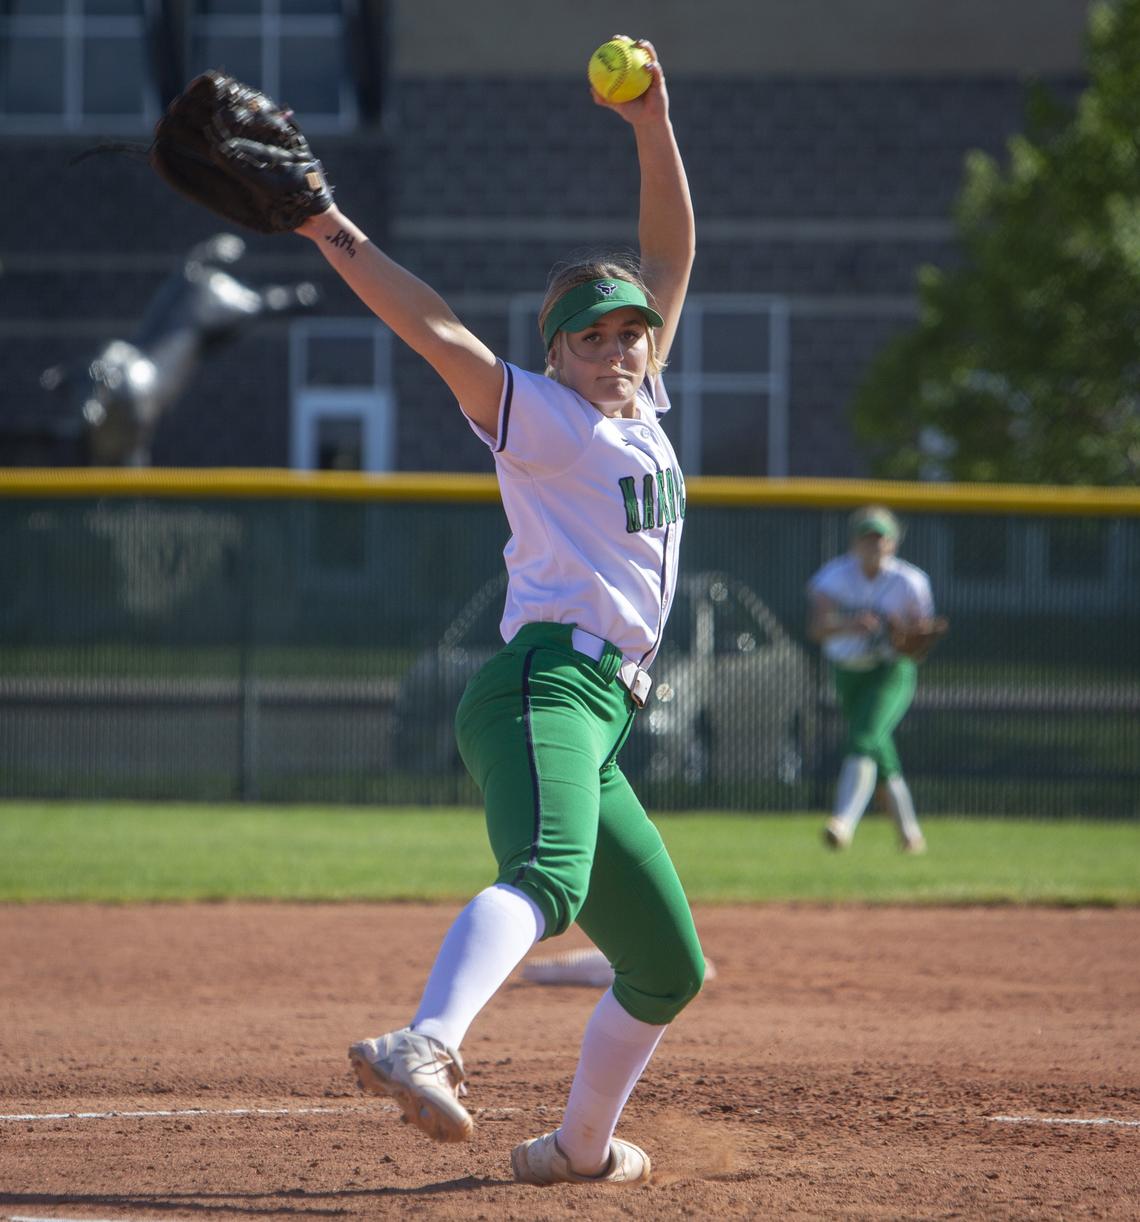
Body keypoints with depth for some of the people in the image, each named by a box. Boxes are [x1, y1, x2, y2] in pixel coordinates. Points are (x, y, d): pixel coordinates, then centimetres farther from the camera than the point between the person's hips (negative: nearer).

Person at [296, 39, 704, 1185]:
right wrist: (337, 239, -15)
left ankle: (578, 1146, 31)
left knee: (668, 966, 16)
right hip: (545, 679, -9)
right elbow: (442, 335, -8)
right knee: (547, 878, -36)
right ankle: (423, 1045, -61)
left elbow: (669, 258, 23)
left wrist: (652, 126, 14)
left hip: (596, 723, 9)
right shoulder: (540, 417, 5)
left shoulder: (642, 411, 24)